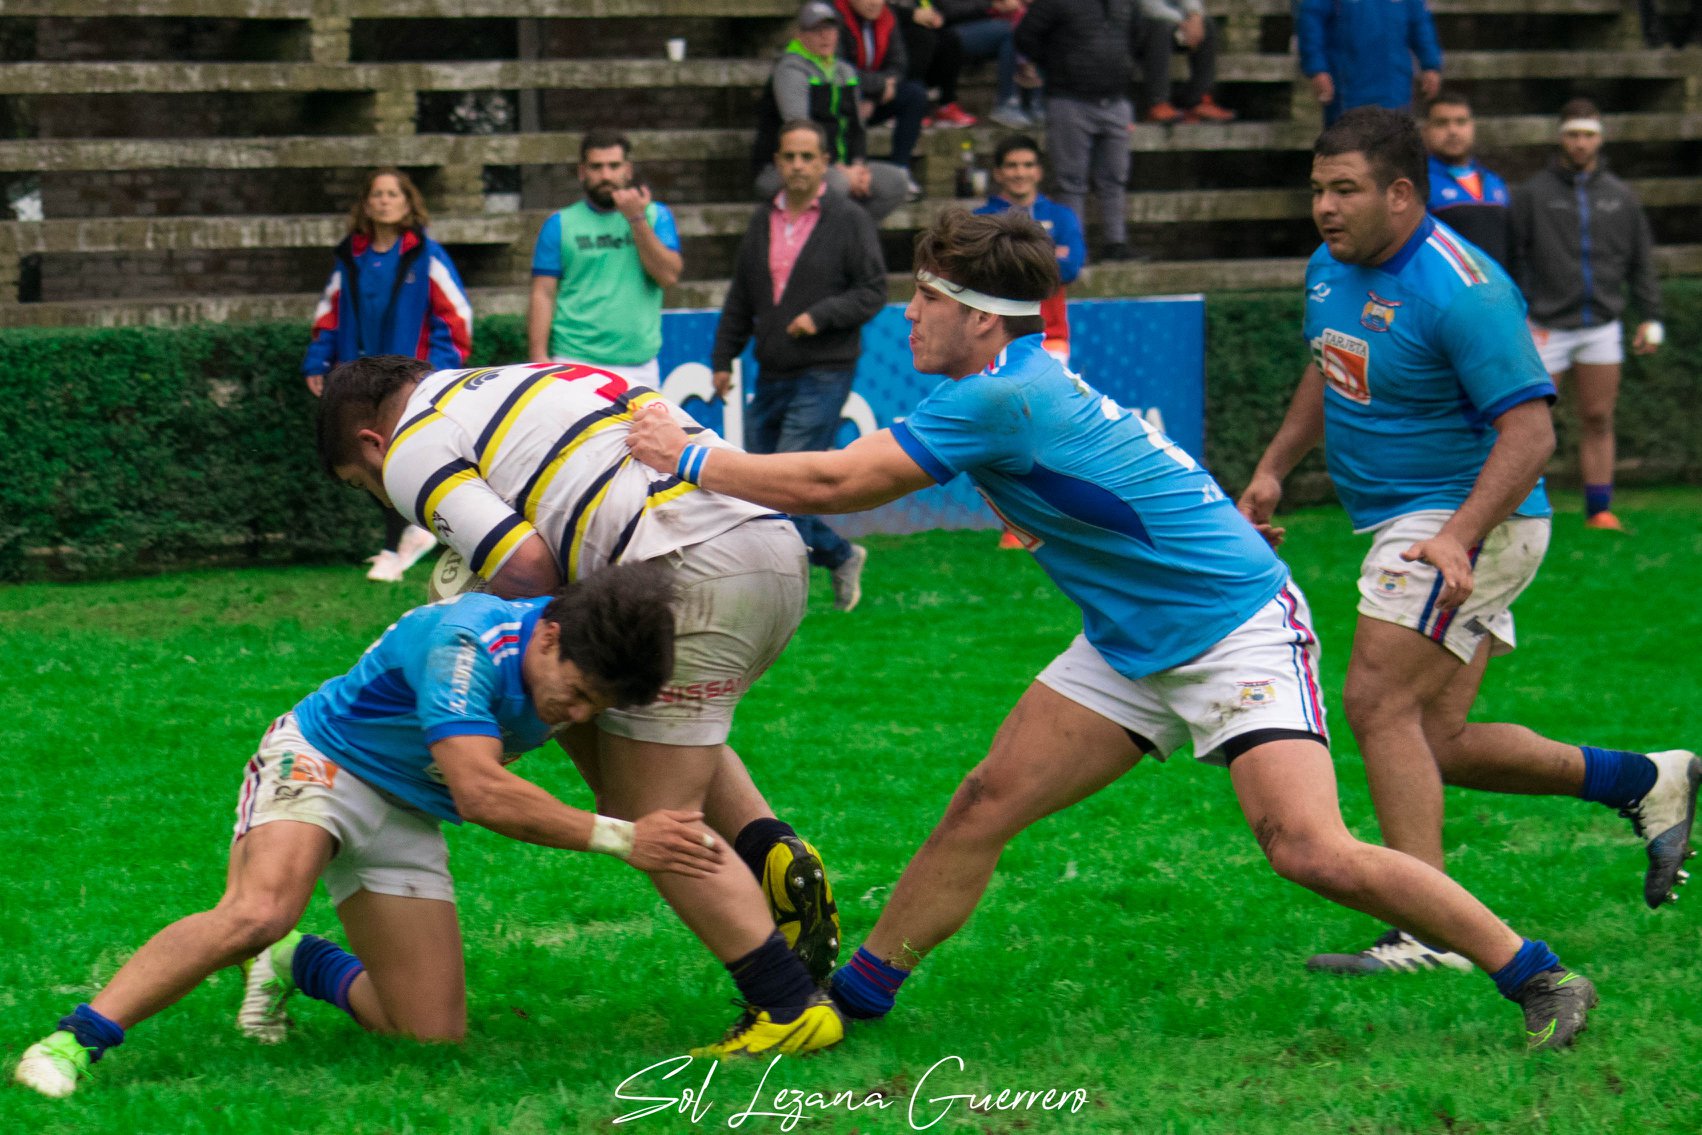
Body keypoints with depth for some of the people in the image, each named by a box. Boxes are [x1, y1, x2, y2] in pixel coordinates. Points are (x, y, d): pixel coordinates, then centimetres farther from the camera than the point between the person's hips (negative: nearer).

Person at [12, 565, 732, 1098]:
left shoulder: (584, 666, -9)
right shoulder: (465, 640, -32)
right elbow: (481, 793, -38)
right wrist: (621, 840, -37)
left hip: (406, 821, 7)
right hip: (319, 762, -7)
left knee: (434, 1036, -1)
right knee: (259, 911, -37)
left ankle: (302, 967, 25)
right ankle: (75, 1039, -34)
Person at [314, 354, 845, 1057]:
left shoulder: (413, 449, 5)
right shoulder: (525, 379, 32)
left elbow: (528, 568, -8)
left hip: (693, 571, -9)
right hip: (779, 548, 9)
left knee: (650, 821, 2)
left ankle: (788, 1008, -1)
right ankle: (770, 855, 11)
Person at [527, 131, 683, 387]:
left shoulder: (655, 216, 11)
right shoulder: (561, 224, 6)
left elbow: (669, 276, -3)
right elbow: (543, 295, 1)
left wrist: (637, 220, -8)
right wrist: (539, 361, -9)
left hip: (639, 367, 2)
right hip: (576, 364, -2)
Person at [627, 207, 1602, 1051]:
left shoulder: (1003, 399, -23)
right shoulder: (1025, 381, 4)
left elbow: (836, 484, -20)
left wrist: (691, 459, -11)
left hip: (1240, 633, -10)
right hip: (1132, 648, 10)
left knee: (1311, 851, -21)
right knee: (986, 806, 2)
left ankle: (1540, 979, -10)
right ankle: (854, 993, 11)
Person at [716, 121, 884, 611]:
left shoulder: (849, 221, -3)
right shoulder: (763, 220, 13)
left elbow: (873, 291, -6)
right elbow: (740, 297, 19)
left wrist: (821, 316, -19)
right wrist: (723, 358, 15)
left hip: (823, 373, -7)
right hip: (771, 376, 7)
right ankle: (840, 557, 24)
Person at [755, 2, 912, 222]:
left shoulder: (845, 72, 17)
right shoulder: (790, 70, -10)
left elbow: (856, 127, 20)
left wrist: (859, 166, -1)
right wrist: (841, 171, -21)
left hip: (838, 168, 8)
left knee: (896, 182, -9)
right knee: (836, 183, -40)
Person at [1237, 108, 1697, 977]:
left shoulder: (1460, 291, -22)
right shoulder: (1331, 268, 6)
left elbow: (1529, 431, -24)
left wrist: (1457, 538, -33)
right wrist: (1271, 471, 19)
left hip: (1469, 522, -9)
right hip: (1405, 523, 9)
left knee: (1380, 705, -18)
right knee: (1435, 744, 9)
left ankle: (1430, 933, -17)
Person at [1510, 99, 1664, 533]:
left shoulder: (1620, 196, 10)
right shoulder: (1533, 195, 0)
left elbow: (1641, 263, 14)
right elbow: (1512, 259, 0)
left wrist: (1651, 318, 6)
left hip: (1602, 326, 3)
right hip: (1548, 327, -3)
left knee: (1599, 419, 4)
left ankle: (1600, 510, 9)